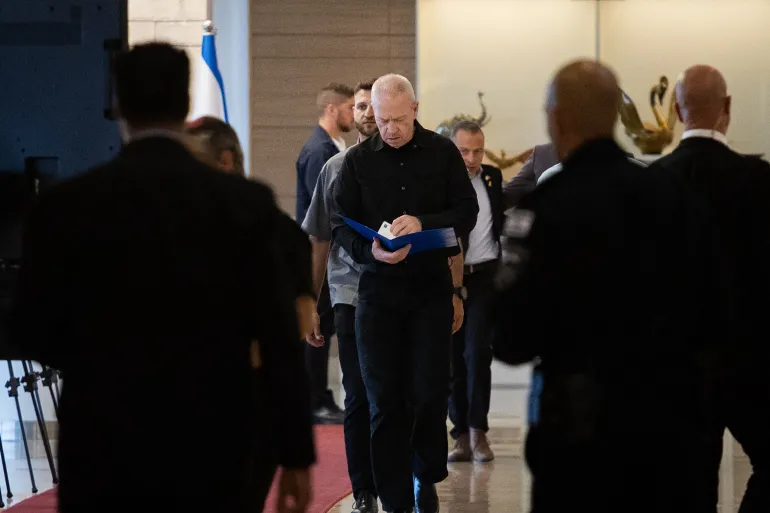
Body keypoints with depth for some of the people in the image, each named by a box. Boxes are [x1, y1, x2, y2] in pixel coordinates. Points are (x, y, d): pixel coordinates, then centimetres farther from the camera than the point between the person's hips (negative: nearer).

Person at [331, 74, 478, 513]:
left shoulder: (443, 153, 1)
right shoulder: (358, 160, 2)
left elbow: (467, 211, 0)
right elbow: (341, 225, 1)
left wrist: (423, 224, -17)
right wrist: (371, 250, -19)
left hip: (431, 286, -1)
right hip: (378, 288, 1)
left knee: (429, 393, -2)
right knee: (385, 400, 1)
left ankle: (427, 477, 21)